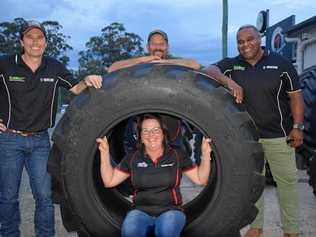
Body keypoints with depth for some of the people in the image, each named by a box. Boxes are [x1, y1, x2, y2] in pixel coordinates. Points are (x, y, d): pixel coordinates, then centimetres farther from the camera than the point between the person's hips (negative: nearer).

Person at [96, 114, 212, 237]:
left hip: (170, 210, -1)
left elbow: (201, 179, 3)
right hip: (141, 211, 1)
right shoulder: (132, 158, 7)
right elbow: (109, 181, 6)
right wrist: (105, 152, -4)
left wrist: (205, 154, -10)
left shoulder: (177, 156, 5)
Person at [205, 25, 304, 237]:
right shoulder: (232, 65, 5)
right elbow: (210, 71, -11)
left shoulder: (280, 63, 0)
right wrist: (230, 82, -29)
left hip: (279, 135, -2)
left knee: (287, 181, 5)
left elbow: (295, 96, 0)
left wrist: (297, 127, -7)